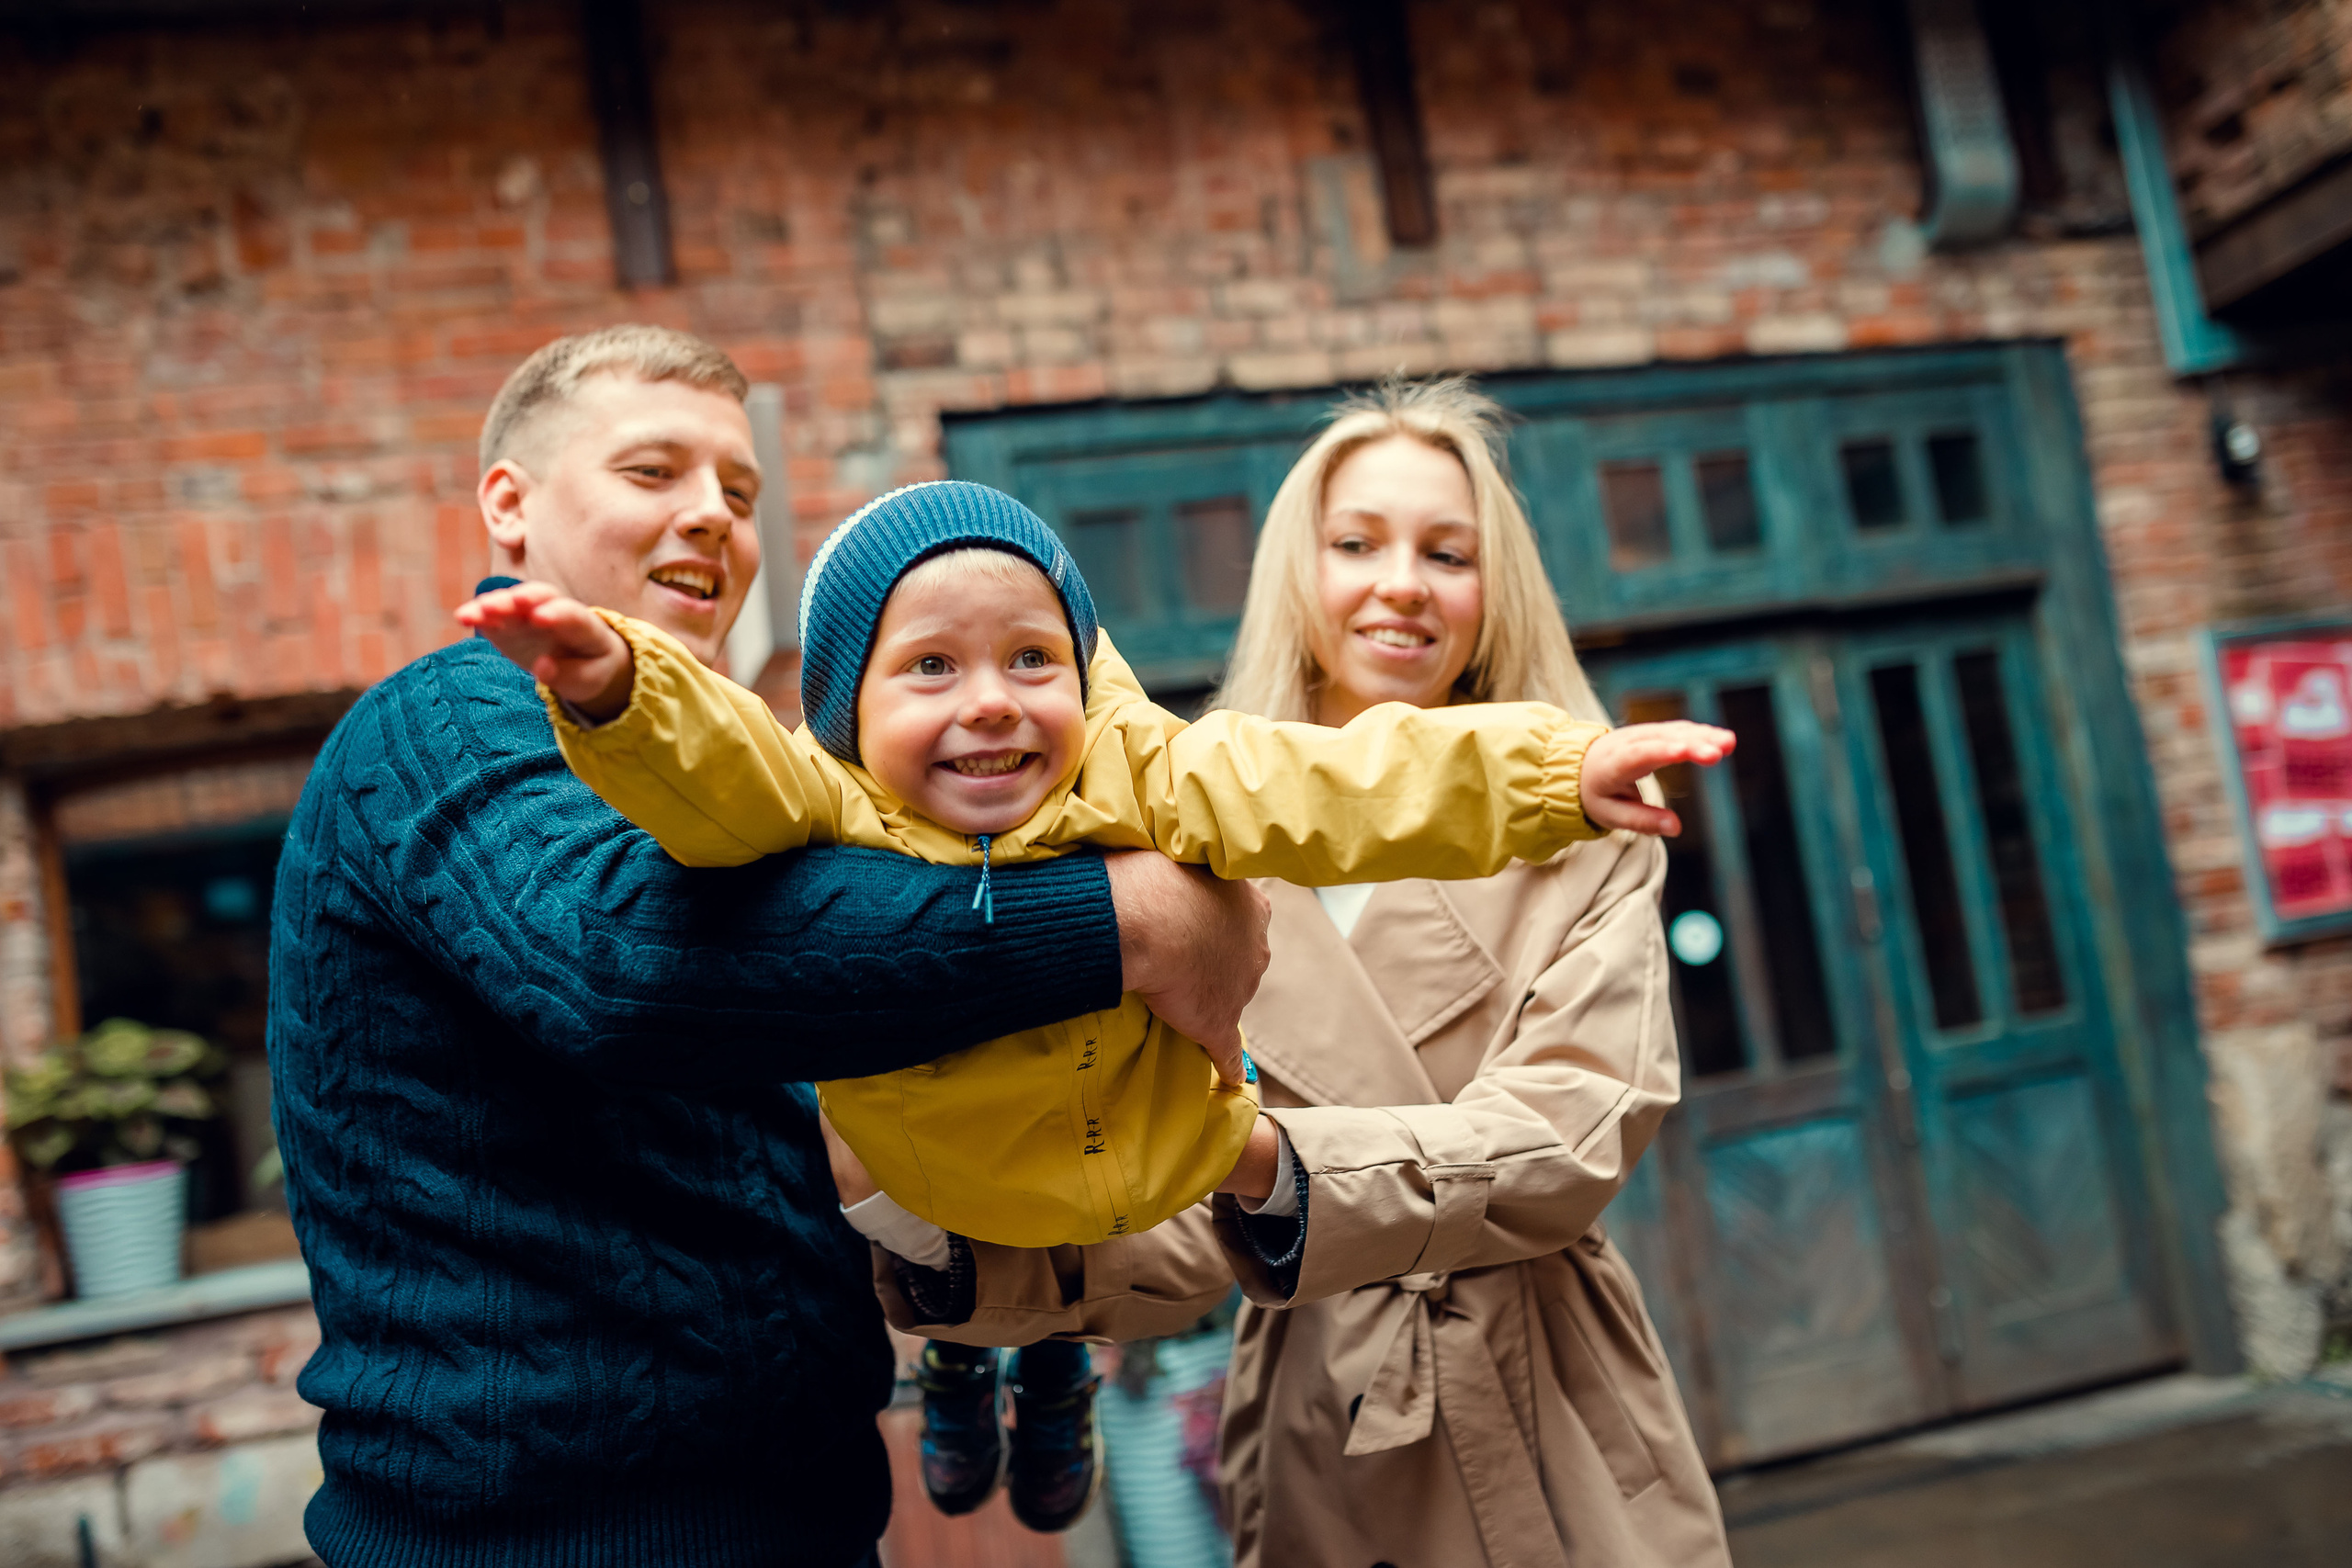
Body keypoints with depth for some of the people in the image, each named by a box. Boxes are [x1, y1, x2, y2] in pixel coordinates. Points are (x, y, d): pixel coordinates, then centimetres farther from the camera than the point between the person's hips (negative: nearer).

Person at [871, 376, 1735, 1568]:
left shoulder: (1580, 839, -3)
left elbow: (1571, 1145, -16)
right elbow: (1179, 1229, -6)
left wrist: (1281, 1161, -31)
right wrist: (943, 1246, -24)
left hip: (1566, 1457, 0)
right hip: (1321, 1460, 1)